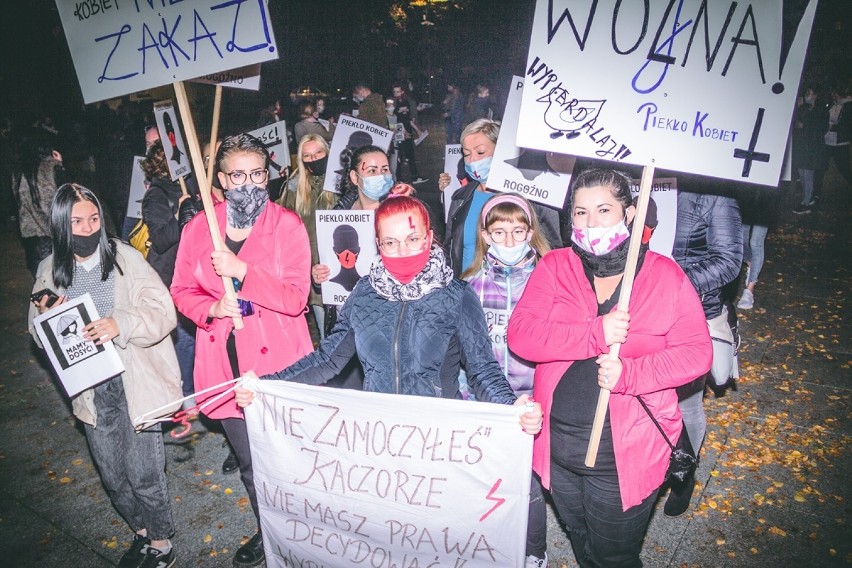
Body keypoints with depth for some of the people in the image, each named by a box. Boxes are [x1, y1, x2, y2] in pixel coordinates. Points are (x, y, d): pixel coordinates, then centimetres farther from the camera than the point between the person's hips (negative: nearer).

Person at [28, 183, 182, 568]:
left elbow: (163, 312, -14)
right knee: (112, 476, 17)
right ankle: (141, 532, 42)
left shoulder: (126, 258, -10)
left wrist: (121, 324, -30)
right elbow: (39, 333, 10)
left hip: (135, 384, -4)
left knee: (143, 474, 3)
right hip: (90, 390, 4)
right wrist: (46, 317, -12)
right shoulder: (50, 271, 2)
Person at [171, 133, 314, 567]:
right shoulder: (197, 229, 2)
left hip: (277, 360, -3)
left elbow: (296, 298, -15)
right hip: (225, 363, 3)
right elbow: (182, 291, 8)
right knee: (249, 462, 17)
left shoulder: (287, 225, -8)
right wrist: (212, 308, -12)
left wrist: (242, 271, -24)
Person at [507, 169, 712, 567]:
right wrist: (596, 334, -26)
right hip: (557, 448, 3)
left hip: (625, 454, -2)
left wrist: (629, 374, -25)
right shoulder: (554, 266, -2)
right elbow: (520, 334, -14)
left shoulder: (665, 275, -6)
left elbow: (696, 352, -9)